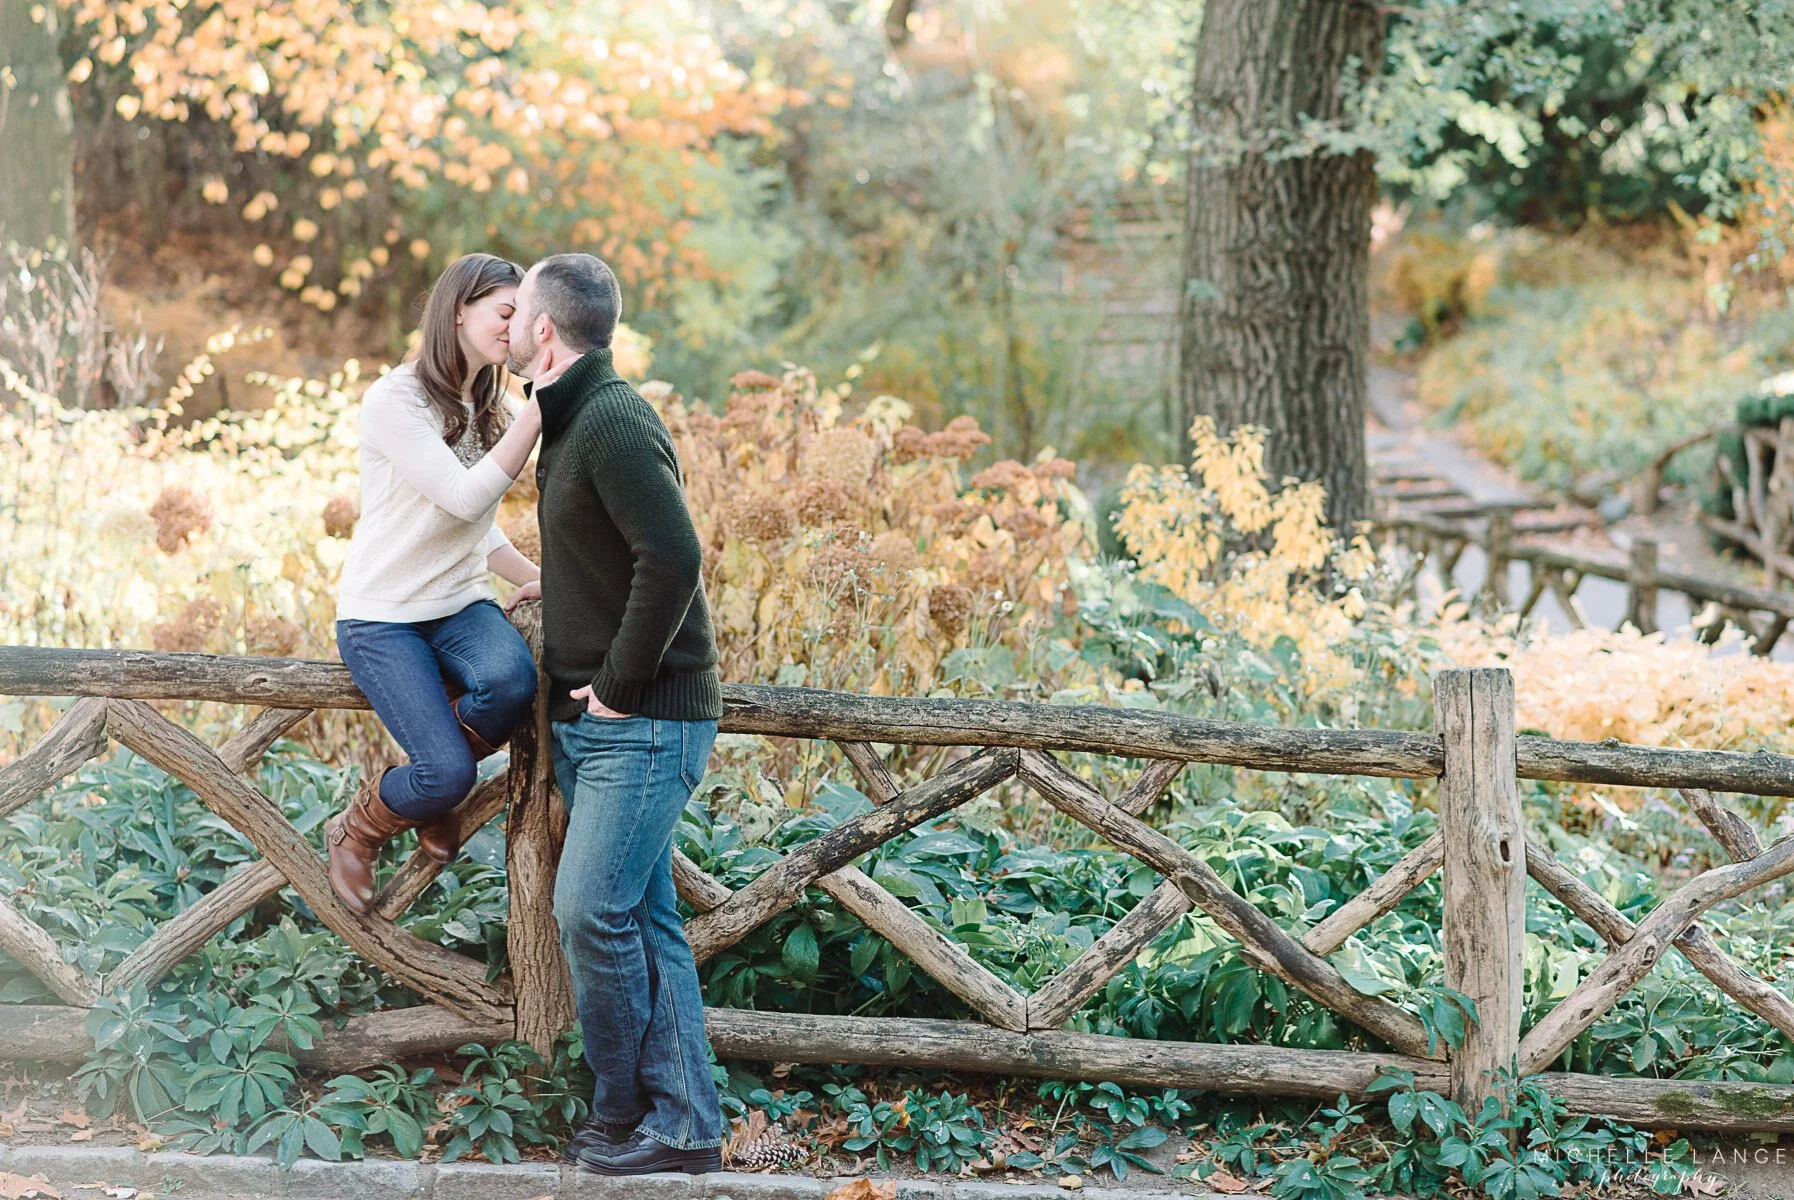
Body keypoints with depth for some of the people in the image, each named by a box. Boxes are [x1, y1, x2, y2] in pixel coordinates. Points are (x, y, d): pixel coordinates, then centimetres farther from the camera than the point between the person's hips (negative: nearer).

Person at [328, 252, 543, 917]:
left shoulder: (487, 412, 11)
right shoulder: (395, 401, -13)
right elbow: (465, 498, -23)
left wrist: (533, 577, 4)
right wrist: (538, 408, -27)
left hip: (461, 604, 6)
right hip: (383, 615, -6)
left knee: (511, 681, -31)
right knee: (448, 775, -23)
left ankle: (433, 792, 0)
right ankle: (356, 832, 11)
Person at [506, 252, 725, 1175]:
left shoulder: (612, 424, -17)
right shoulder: (569, 421, 15)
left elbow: (673, 557, -26)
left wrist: (622, 685, -20)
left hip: (644, 721, -10)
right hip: (590, 719, 10)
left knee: (592, 909, -11)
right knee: (644, 918, 8)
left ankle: (626, 1113, 2)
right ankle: (684, 1124, 11)